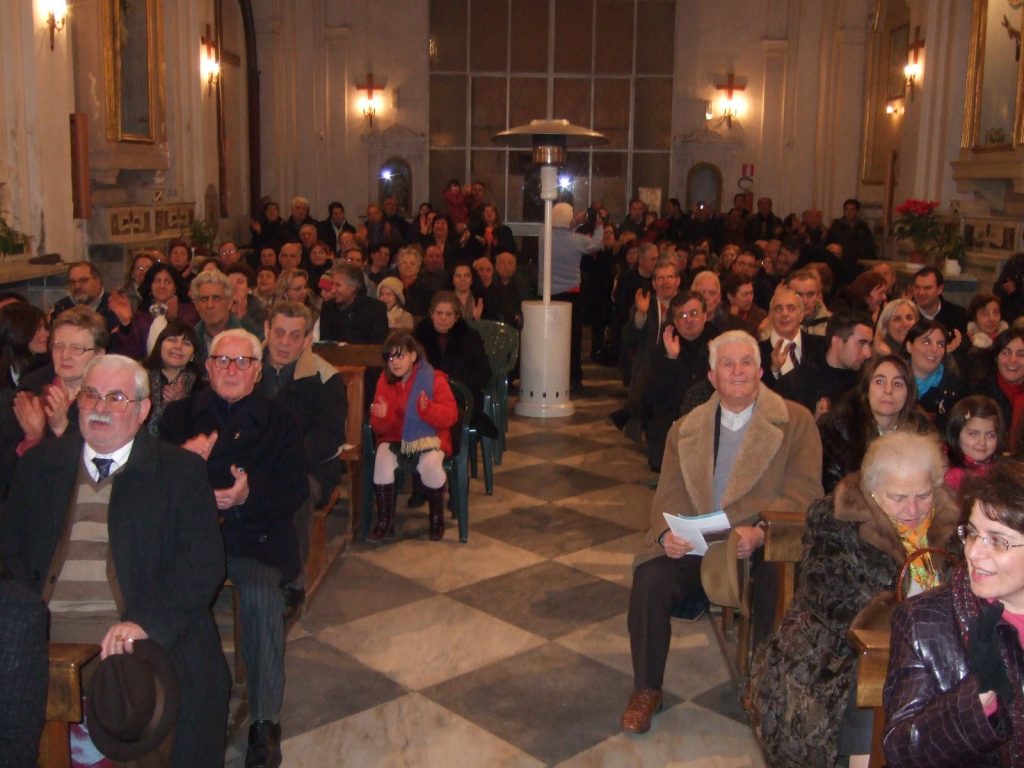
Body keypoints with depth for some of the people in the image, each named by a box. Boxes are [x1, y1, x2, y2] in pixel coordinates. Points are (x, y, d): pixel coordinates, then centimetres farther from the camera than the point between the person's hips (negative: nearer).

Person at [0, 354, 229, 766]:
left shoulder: (181, 471, 6)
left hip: (141, 633, -3)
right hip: (47, 630, 3)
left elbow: (203, 563, -3)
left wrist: (145, 620, -17)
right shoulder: (40, 464, 17)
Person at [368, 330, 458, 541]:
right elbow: (380, 428, 4)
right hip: (395, 438, 3)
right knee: (382, 459, -30)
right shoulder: (385, 382, 4)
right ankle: (385, 521, -15)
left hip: (428, 437, -3)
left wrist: (428, 409, -32)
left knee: (430, 464, -34)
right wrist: (382, 416, -21)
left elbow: (450, 415, -13)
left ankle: (437, 518, -6)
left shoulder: (434, 379, -6)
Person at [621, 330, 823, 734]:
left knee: (778, 590, -33)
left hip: (765, 549, -2)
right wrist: (667, 533, -15)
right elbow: (670, 495, 8)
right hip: (695, 547, 3)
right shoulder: (685, 429, 15)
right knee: (649, 578, -24)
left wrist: (759, 532, -23)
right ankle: (646, 689, -5)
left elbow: (802, 495, -5)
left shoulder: (795, 422, 4)